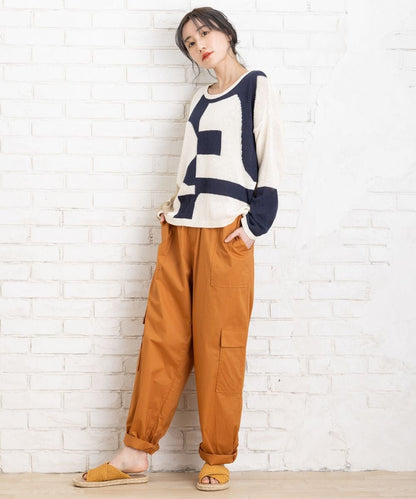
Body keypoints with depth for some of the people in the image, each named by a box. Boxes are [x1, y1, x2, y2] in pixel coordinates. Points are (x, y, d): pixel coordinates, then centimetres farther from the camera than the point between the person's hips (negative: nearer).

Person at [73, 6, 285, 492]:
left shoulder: (257, 87, 3)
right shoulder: (199, 99, 21)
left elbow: (271, 160, -3)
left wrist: (254, 223, -10)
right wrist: (175, 204, 11)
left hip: (226, 232, -6)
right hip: (181, 229, 6)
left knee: (218, 345, -4)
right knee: (162, 337, 2)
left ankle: (217, 460, 7)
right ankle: (136, 455, 7)